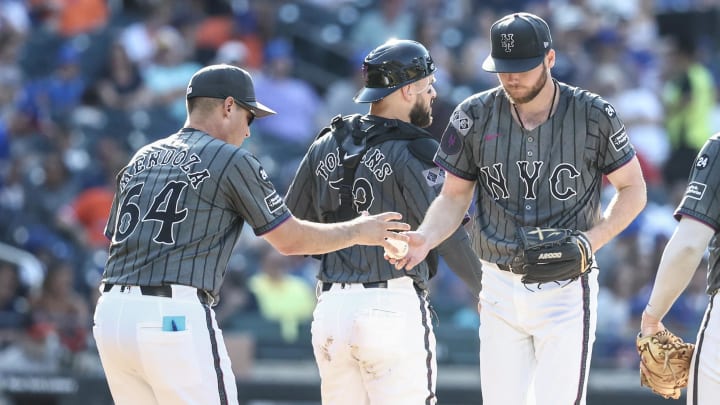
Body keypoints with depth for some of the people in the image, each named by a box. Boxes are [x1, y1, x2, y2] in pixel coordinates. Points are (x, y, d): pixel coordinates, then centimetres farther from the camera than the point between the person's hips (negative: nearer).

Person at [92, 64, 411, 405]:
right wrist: (357, 231, 19)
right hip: (175, 316, -7)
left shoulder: (140, 159, 20)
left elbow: (115, 239, 18)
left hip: (111, 313, 7)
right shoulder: (230, 160, 0)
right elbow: (290, 239, 5)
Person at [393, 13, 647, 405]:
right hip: (500, 288, 3)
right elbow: (454, 196, 7)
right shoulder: (475, 116, -1)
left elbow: (632, 189, 3)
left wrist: (592, 239, -13)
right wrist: (425, 237, -14)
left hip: (565, 290, -3)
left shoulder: (592, 115, -7)